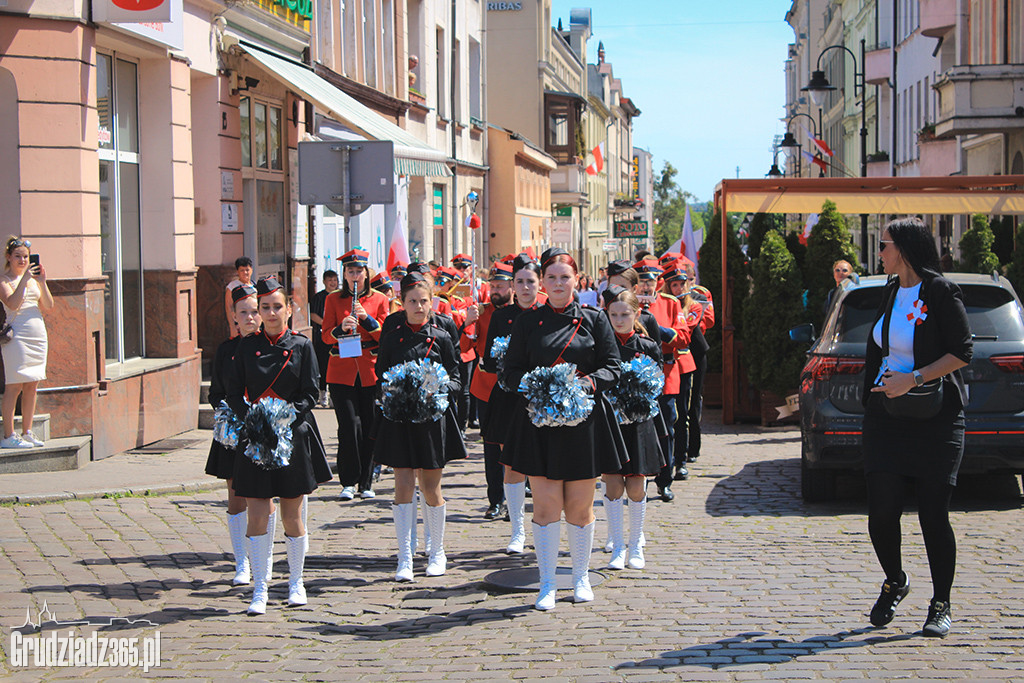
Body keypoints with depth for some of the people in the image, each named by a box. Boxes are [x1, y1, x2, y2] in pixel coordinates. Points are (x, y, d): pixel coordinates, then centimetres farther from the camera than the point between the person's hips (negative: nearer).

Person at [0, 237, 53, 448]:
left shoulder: (33, 278, 15)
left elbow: (48, 306, 9)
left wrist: (42, 282, -2)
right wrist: (24, 279, -20)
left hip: (38, 335, 7)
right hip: (17, 335, -6)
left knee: (32, 386, 8)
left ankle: (27, 432, 14)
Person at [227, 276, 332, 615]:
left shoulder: (302, 346, 1)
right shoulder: (246, 347, 5)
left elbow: (311, 393, -1)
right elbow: (234, 393, 4)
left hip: (294, 435, -1)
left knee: (292, 516, 5)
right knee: (257, 515, -4)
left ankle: (296, 582, 22)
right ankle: (259, 590, 1)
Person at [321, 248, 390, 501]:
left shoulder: (379, 299, 8)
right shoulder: (333, 300, 8)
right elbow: (326, 336, 3)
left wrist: (366, 318, -14)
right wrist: (342, 328, -18)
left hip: (370, 369, 1)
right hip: (342, 370, -1)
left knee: (369, 427, 2)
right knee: (350, 425, -10)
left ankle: (366, 483, 12)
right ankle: (348, 482, -2)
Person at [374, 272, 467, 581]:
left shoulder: (441, 338, 2)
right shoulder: (391, 338, 5)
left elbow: (455, 379, 3)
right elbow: (381, 377, 8)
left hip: (433, 420, -1)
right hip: (399, 420, 1)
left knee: (430, 488, 6)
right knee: (403, 487, -4)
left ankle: (437, 553, 22)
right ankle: (405, 560, -2)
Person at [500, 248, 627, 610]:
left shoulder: (594, 319, 5)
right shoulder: (528, 322, 6)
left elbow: (613, 367, 4)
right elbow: (510, 370, 7)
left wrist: (591, 381, -15)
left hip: (584, 420, 0)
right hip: (539, 420, 0)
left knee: (580, 507, 6)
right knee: (546, 505, -3)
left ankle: (581, 578, 23)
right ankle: (547, 585, 4)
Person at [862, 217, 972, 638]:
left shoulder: (940, 292, -7)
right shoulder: (891, 295, 14)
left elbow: (962, 352, -12)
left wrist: (914, 379, -19)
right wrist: (883, 385, 11)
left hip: (935, 418, -5)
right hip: (886, 418, 5)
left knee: (934, 516, -3)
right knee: (881, 511, -3)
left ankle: (940, 606, 11)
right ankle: (894, 582, 23)